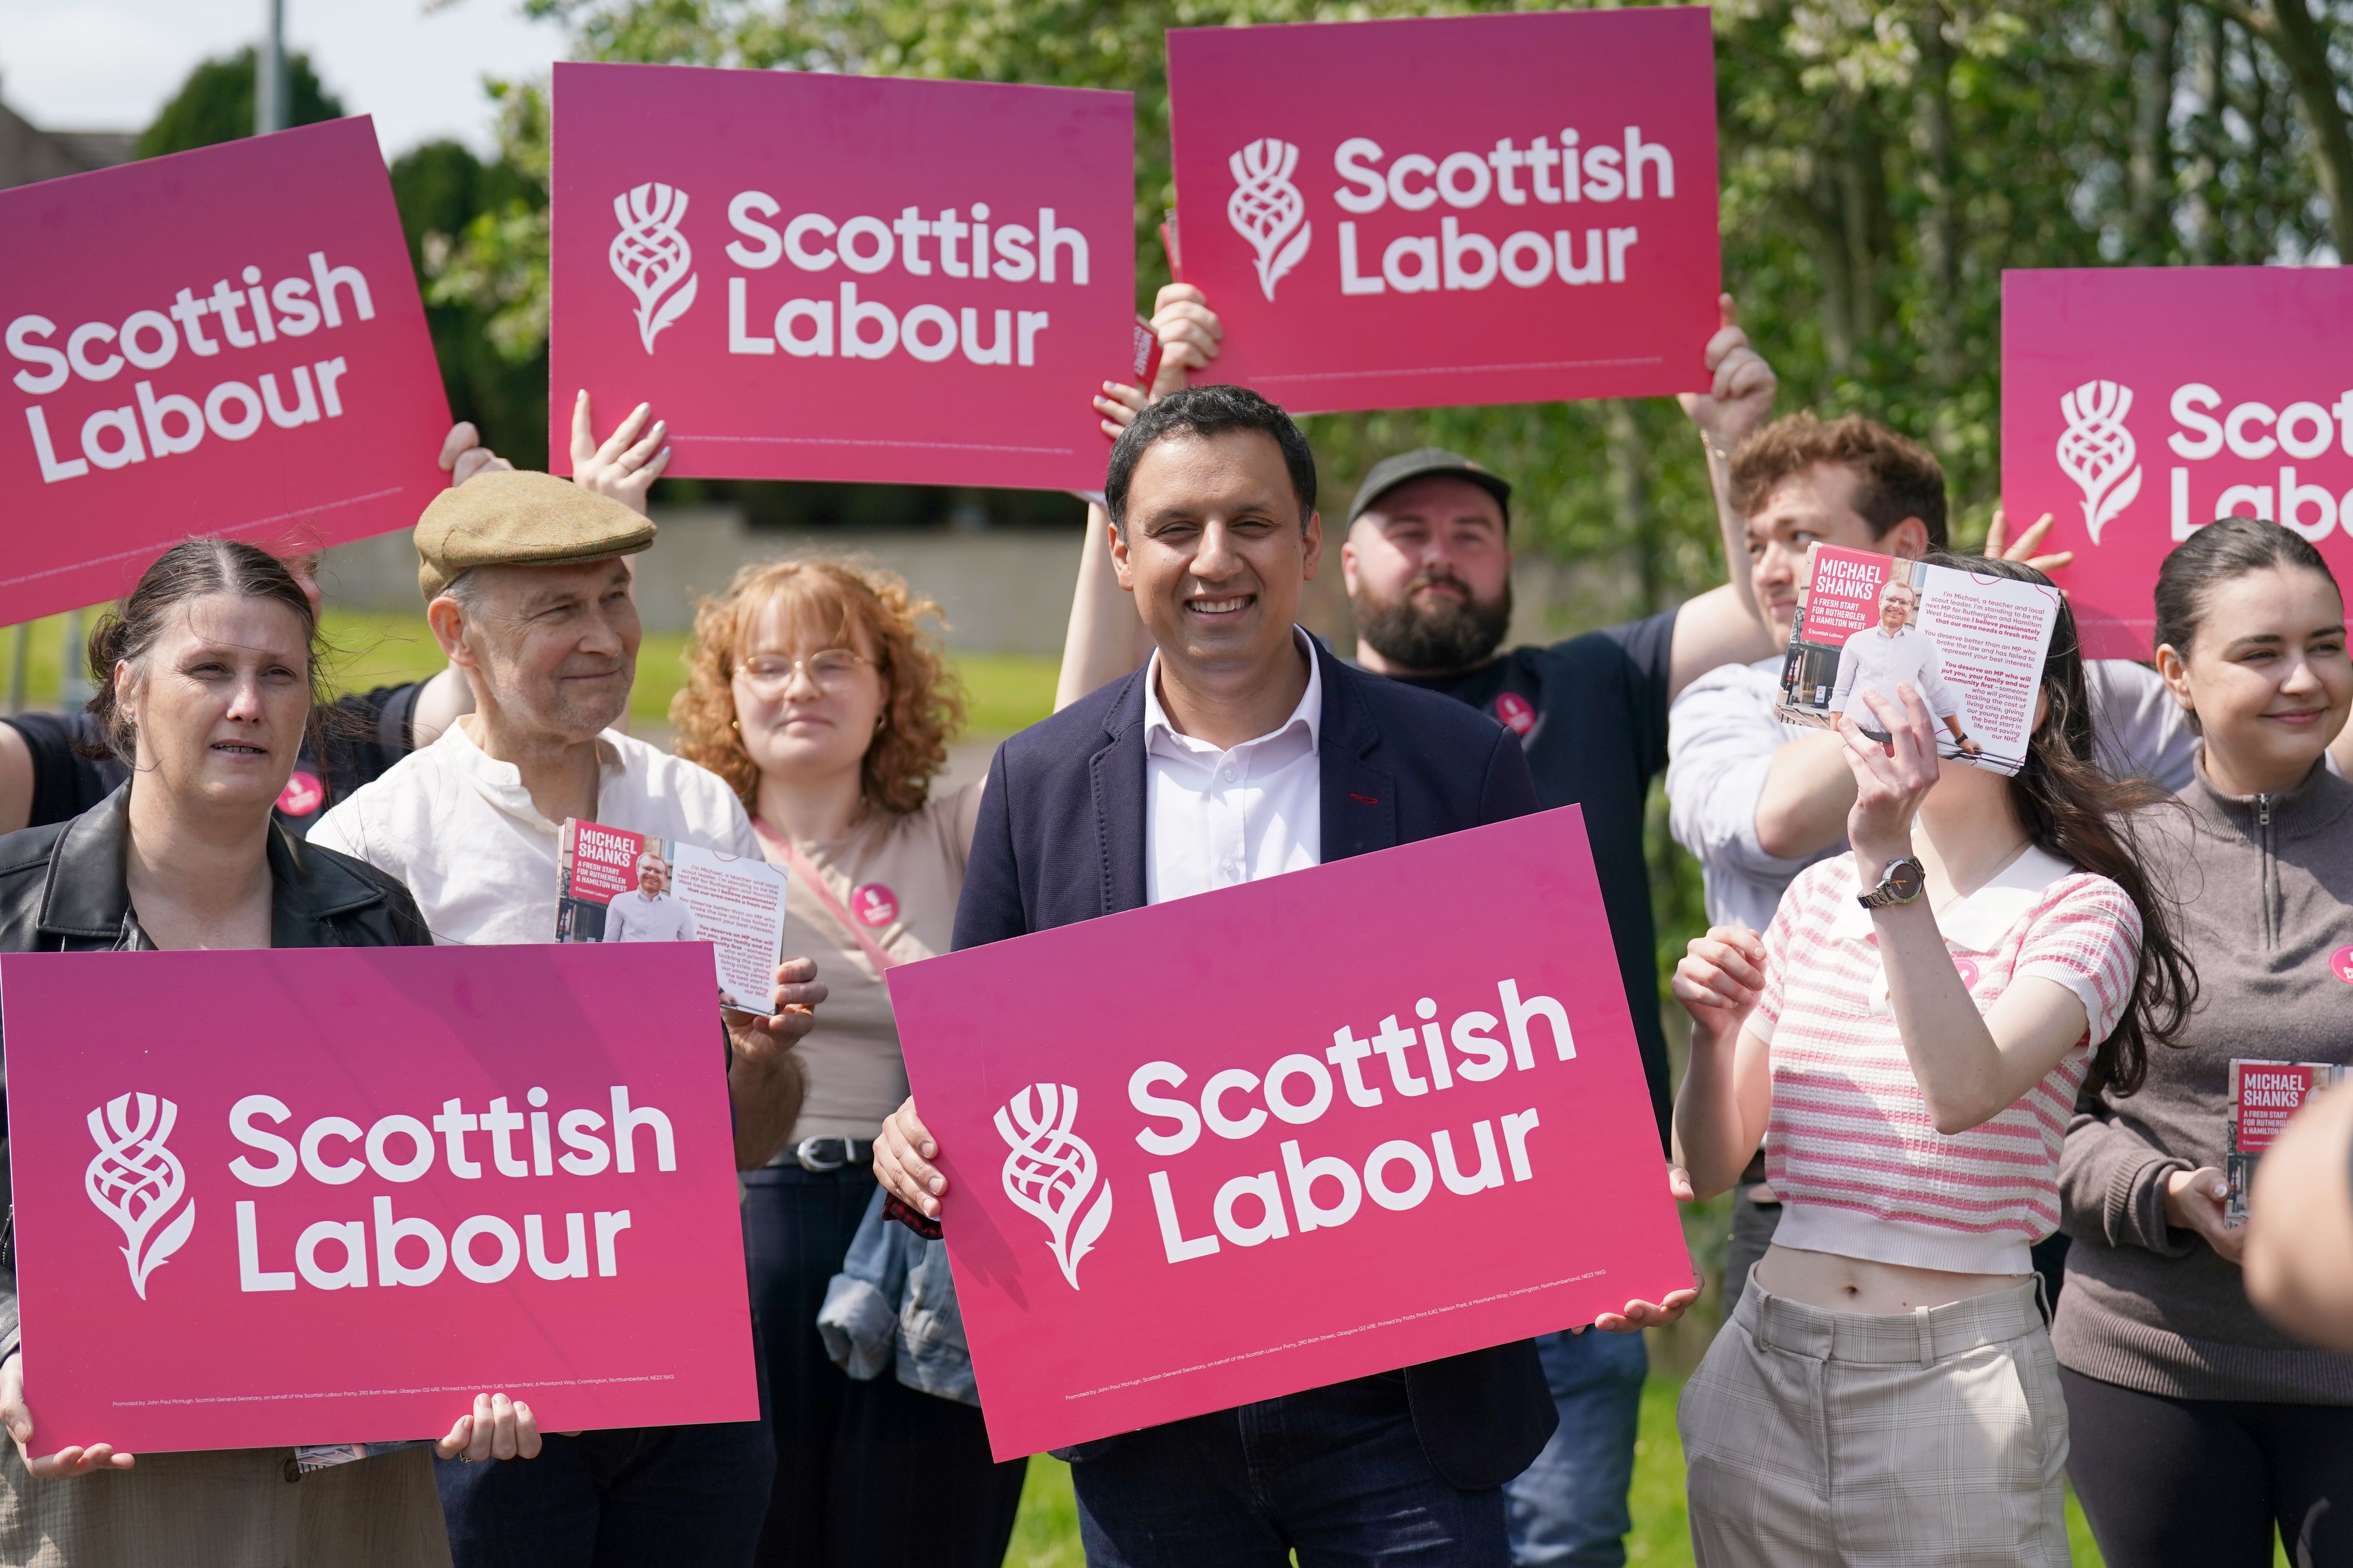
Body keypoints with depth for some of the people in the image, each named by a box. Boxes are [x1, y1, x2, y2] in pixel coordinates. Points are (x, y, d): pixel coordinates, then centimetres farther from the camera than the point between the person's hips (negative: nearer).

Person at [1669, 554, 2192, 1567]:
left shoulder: (2079, 909, -4)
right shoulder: (1820, 896, 9)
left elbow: (1966, 1094, -24)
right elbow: (1710, 1165, 9)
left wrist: (1891, 864, -26)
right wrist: (1715, 1036, -10)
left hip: (1958, 1370, -4)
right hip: (1770, 1362, 5)